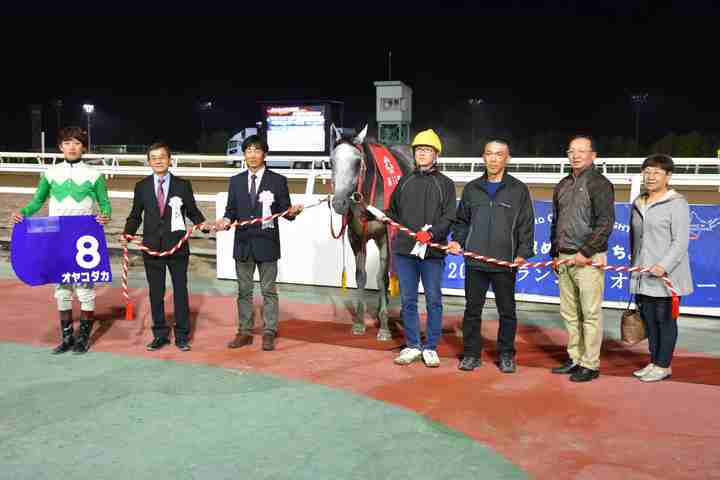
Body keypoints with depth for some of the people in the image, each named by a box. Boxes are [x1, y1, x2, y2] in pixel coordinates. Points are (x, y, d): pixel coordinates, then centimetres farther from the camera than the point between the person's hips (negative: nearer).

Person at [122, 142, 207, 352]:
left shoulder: (183, 185, 1)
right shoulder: (141, 187, 5)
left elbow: (193, 211, 4)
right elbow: (135, 215, 9)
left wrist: (203, 224, -15)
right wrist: (127, 233, -7)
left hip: (177, 246, -1)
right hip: (152, 247, 2)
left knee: (180, 291, 5)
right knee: (156, 293, 9)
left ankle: (182, 335, 17)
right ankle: (160, 334, 22)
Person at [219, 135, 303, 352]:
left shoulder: (278, 181, -2)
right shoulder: (236, 181, 8)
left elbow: (284, 210, -2)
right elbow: (231, 209, 9)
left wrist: (291, 212, -25)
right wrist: (227, 220, -12)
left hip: (267, 243, -3)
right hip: (243, 244, 4)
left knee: (269, 290, 5)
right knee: (244, 290, 12)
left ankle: (269, 333, 14)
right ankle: (245, 332, 23)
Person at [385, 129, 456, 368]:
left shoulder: (445, 184, 4)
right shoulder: (404, 182, 15)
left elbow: (449, 217, -6)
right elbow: (393, 212, 21)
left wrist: (432, 233, -20)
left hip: (433, 252, -3)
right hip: (405, 250, 3)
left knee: (433, 300, 3)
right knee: (408, 300, 7)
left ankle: (431, 348, 14)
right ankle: (412, 346, 18)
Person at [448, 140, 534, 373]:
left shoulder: (518, 190, 4)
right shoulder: (472, 188, 12)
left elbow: (527, 225, 1)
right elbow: (462, 221, 18)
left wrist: (523, 253, -9)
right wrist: (457, 240, 1)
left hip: (505, 263, -2)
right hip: (475, 261, 2)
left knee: (507, 311, 7)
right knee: (472, 309, 6)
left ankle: (506, 355, 20)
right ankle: (471, 354, 17)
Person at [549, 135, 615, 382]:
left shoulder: (599, 183, -5)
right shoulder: (563, 185, 17)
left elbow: (605, 223, -12)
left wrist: (586, 252, -16)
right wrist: (554, 254, 18)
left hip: (588, 259, -7)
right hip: (565, 259, 7)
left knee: (590, 314, -3)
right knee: (569, 313, 11)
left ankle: (590, 365, 4)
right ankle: (575, 359, 22)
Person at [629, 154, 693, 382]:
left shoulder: (677, 203, -6)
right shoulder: (638, 204, 15)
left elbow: (680, 242, -12)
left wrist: (664, 266, -23)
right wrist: (635, 267, 19)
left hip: (666, 276, -6)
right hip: (643, 276, 7)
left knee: (665, 319, 0)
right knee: (648, 319, 11)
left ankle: (664, 365, 11)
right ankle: (654, 362, 23)